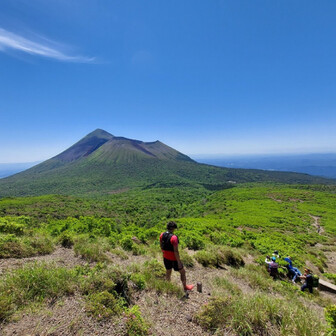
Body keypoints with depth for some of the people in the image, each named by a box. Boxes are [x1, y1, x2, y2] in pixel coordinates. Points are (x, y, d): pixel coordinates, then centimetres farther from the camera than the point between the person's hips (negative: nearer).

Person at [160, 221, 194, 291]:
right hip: (174, 259, -6)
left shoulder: (162, 235, -9)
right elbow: (176, 251, -27)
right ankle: (185, 287, 38)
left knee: (168, 271, 27)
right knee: (182, 272, 19)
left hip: (166, 257, 6)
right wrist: (179, 262, -17)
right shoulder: (174, 237, -30)